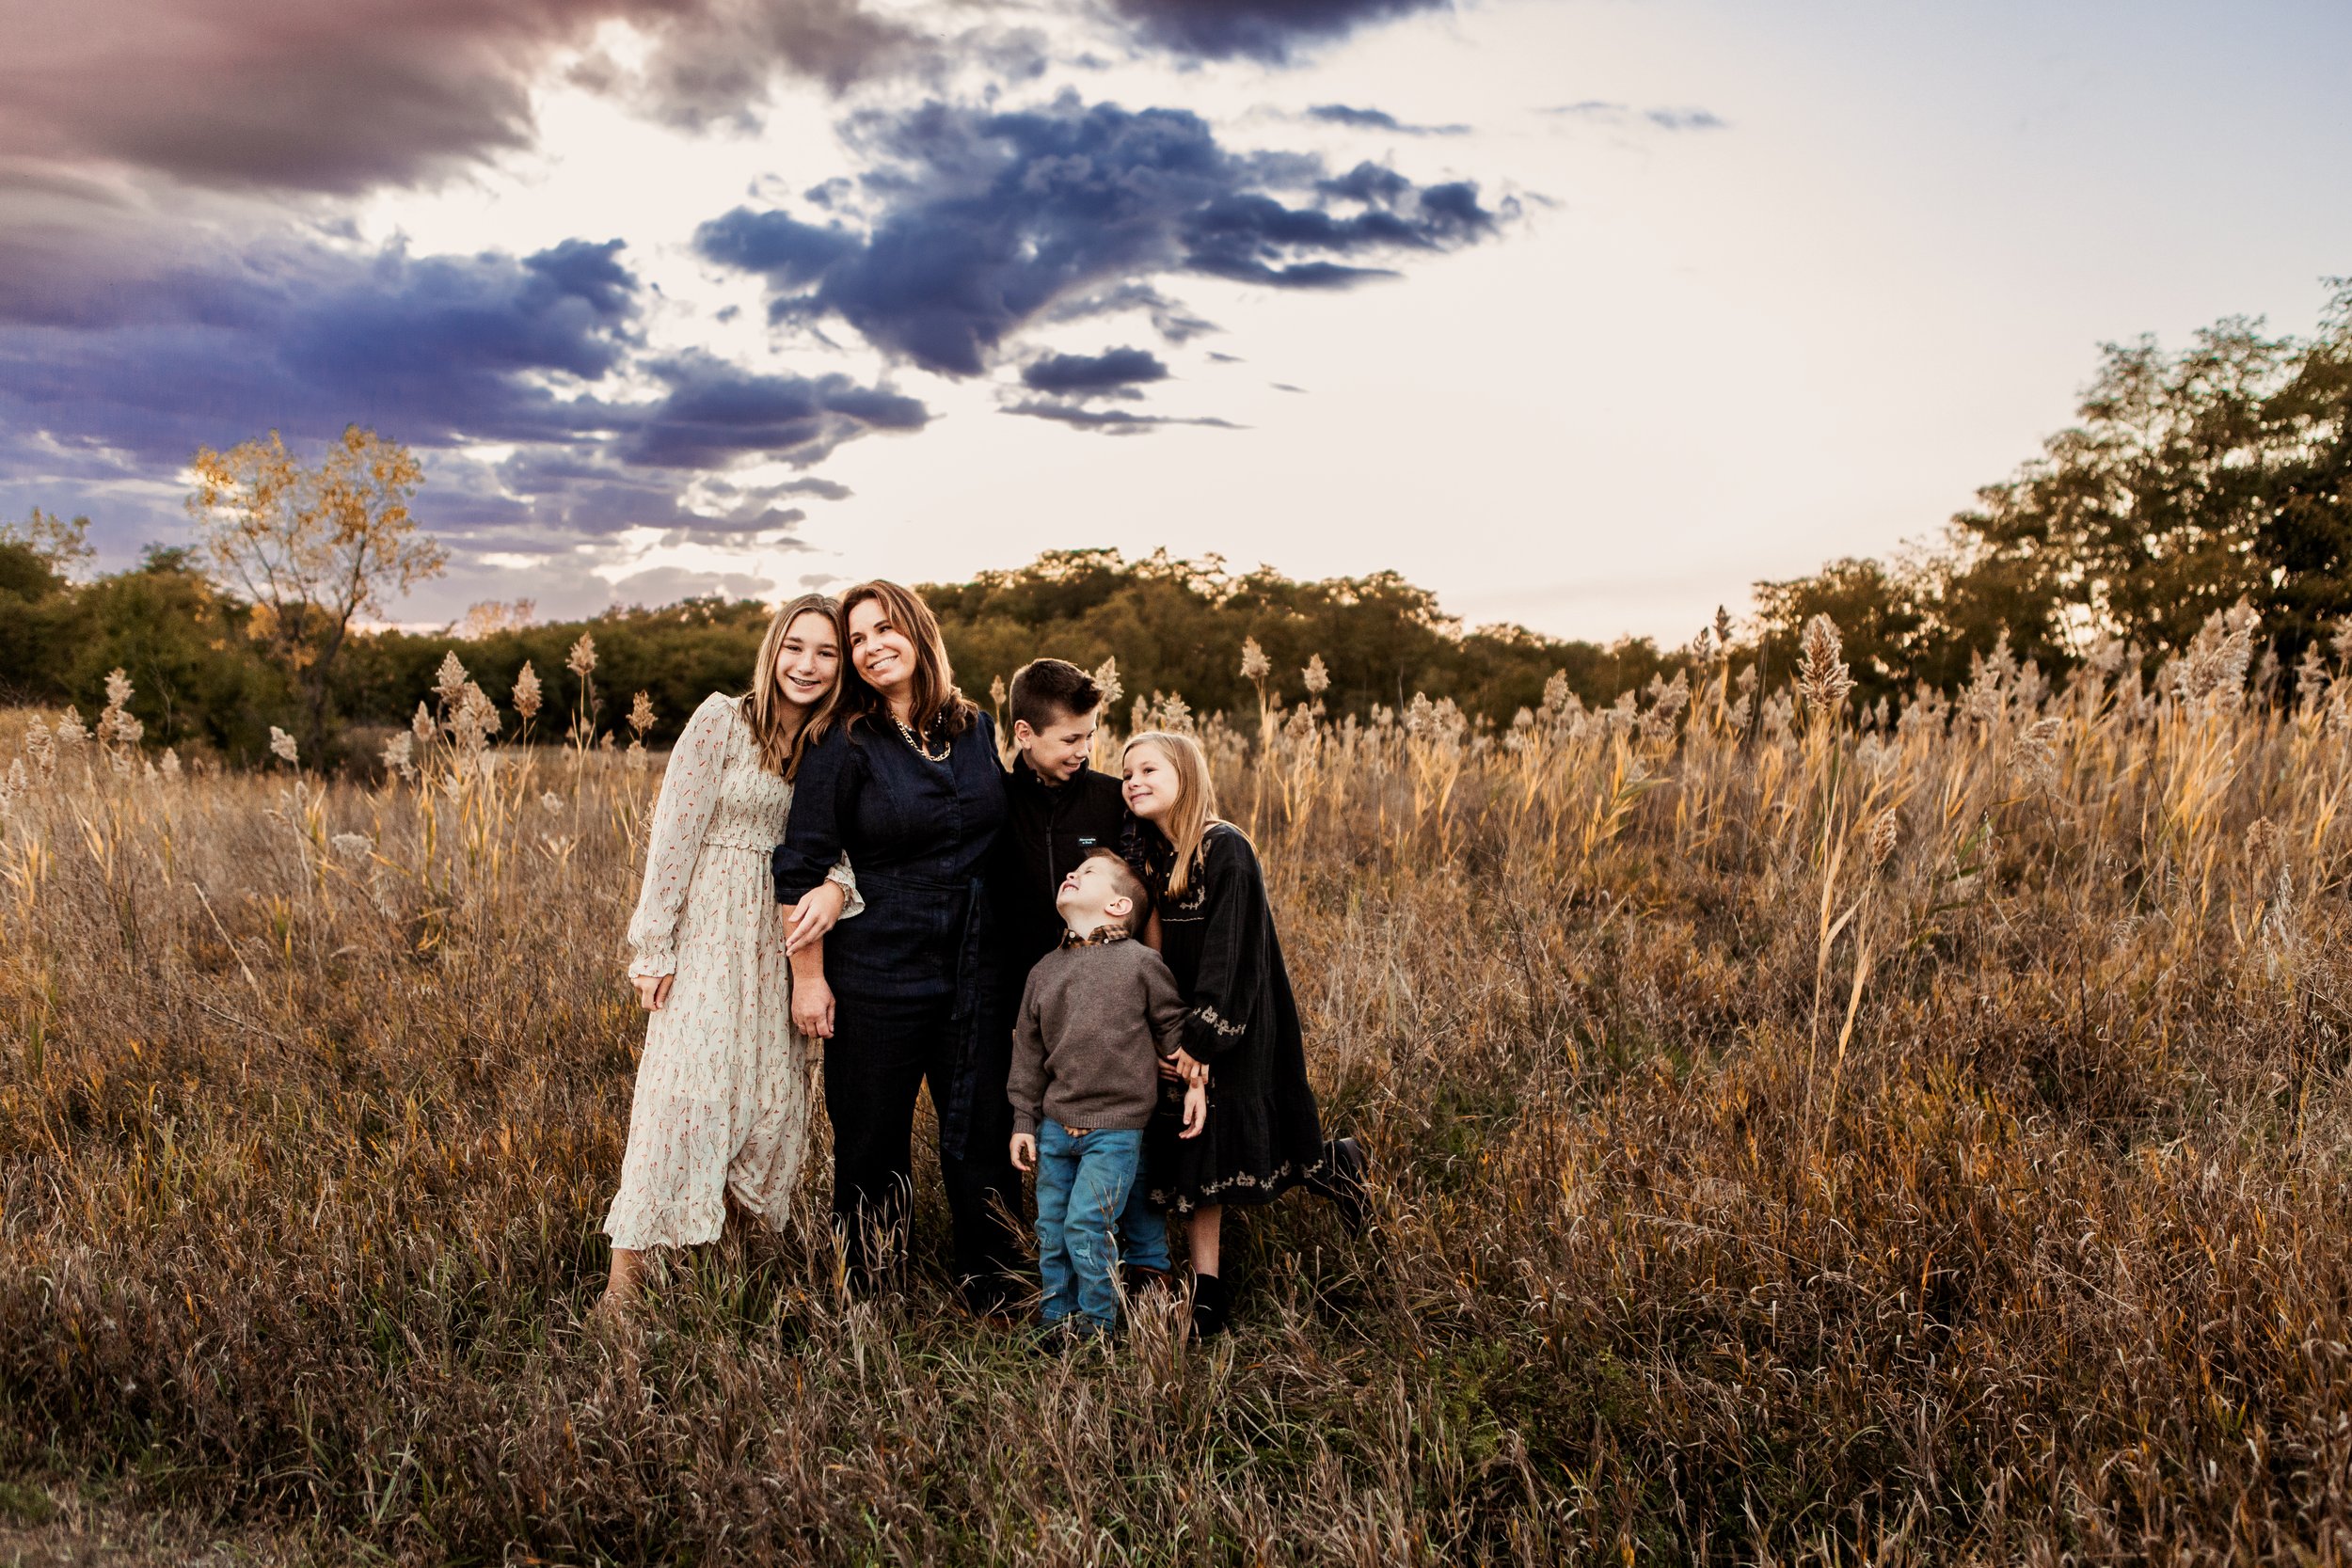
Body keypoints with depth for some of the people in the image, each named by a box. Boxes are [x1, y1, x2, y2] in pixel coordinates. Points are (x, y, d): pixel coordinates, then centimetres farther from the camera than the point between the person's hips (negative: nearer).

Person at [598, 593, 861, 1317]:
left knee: (774, 1095, 7)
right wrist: (654, 948, -12)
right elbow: (674, 835, -10)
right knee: (686, 1088, -10)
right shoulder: (722, 719, -9)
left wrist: (837, 887, -22)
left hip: (783, 934, 5)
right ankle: (624, 1282, -3)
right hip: (708, 931, -5)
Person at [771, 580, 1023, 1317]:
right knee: (872, 1140, 8)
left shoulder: (979, 731, 6)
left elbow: (1010, 840, 16)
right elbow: (799, 864, -6)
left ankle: (994, 1297, 23)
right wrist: (807, 974, -9)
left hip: (978, 967, 3)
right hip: (879, 970, -3)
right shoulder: (845, 745, -6)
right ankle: (866, 1300, 25)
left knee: (983, 1137, 8)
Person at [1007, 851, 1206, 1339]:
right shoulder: (1045, 971, 8)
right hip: (1056, 1124, 5)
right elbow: (1028, 1051, 12)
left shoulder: (1140, 963, -6)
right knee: (1050, 1228, 10)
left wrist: (1195, 1084, 3)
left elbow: (1174, 1026, 4)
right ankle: (1055, 1319, 28)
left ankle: (1096, 1326, 12)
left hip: (1115, 1128, -5)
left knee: (1085, 1227, -7)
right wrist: (1023, 1123, 11)